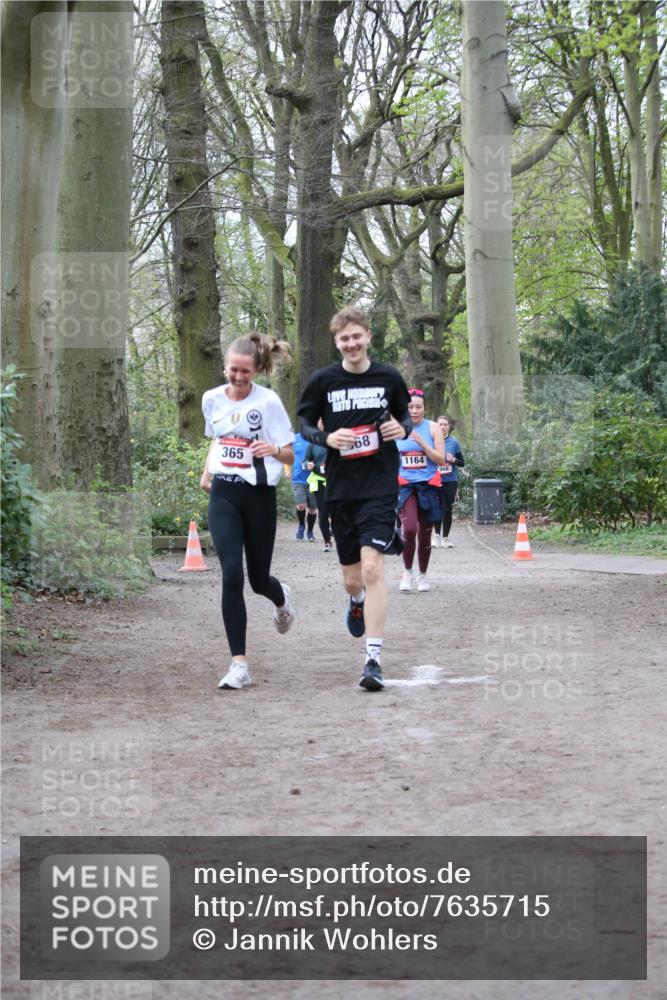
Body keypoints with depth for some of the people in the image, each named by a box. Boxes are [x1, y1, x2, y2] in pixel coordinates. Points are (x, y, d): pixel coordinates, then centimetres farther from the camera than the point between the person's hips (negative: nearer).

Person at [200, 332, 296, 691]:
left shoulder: (268, 401, -9)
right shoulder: (212, 399, 4)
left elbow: (290, 455, -7)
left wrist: (273, 449, -27)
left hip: (259, 496, -2)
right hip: (223, 494, 2)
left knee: (258, 578, 9)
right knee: (231, 575, -14)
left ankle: (281, 597, 50)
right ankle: (239, 664, -12)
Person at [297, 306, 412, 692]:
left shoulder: (388, 377, 1)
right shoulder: (323, 380, 0)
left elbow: (405, 415, 16)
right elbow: (305, 425, 9)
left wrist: (403, 429, -7)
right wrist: (327, 438, -11)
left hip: (381, 486, -2)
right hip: (340, 488, 2)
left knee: (372, 568, -18)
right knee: (352, 578, 12)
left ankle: (374, 659, -15)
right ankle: (357, 601, 51)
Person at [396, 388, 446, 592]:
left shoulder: (433, 428, 1)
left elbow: (441, 459, -5)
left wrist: (422, 443, -17)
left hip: (429, 486, 0)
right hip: (405, 485, 0)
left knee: (424, 535, 6)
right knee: (409, 529, -21)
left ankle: (423, 575, 27)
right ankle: (407, 572, -3)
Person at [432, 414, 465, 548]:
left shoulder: (454, 442, 5)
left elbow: (462, 462, 9)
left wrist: (453, 460, -10)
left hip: (451, 481, 1)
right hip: (436, 480, -1)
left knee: (448, 510, 2)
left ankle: (445, 538, 12)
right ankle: (437, 535, 4)